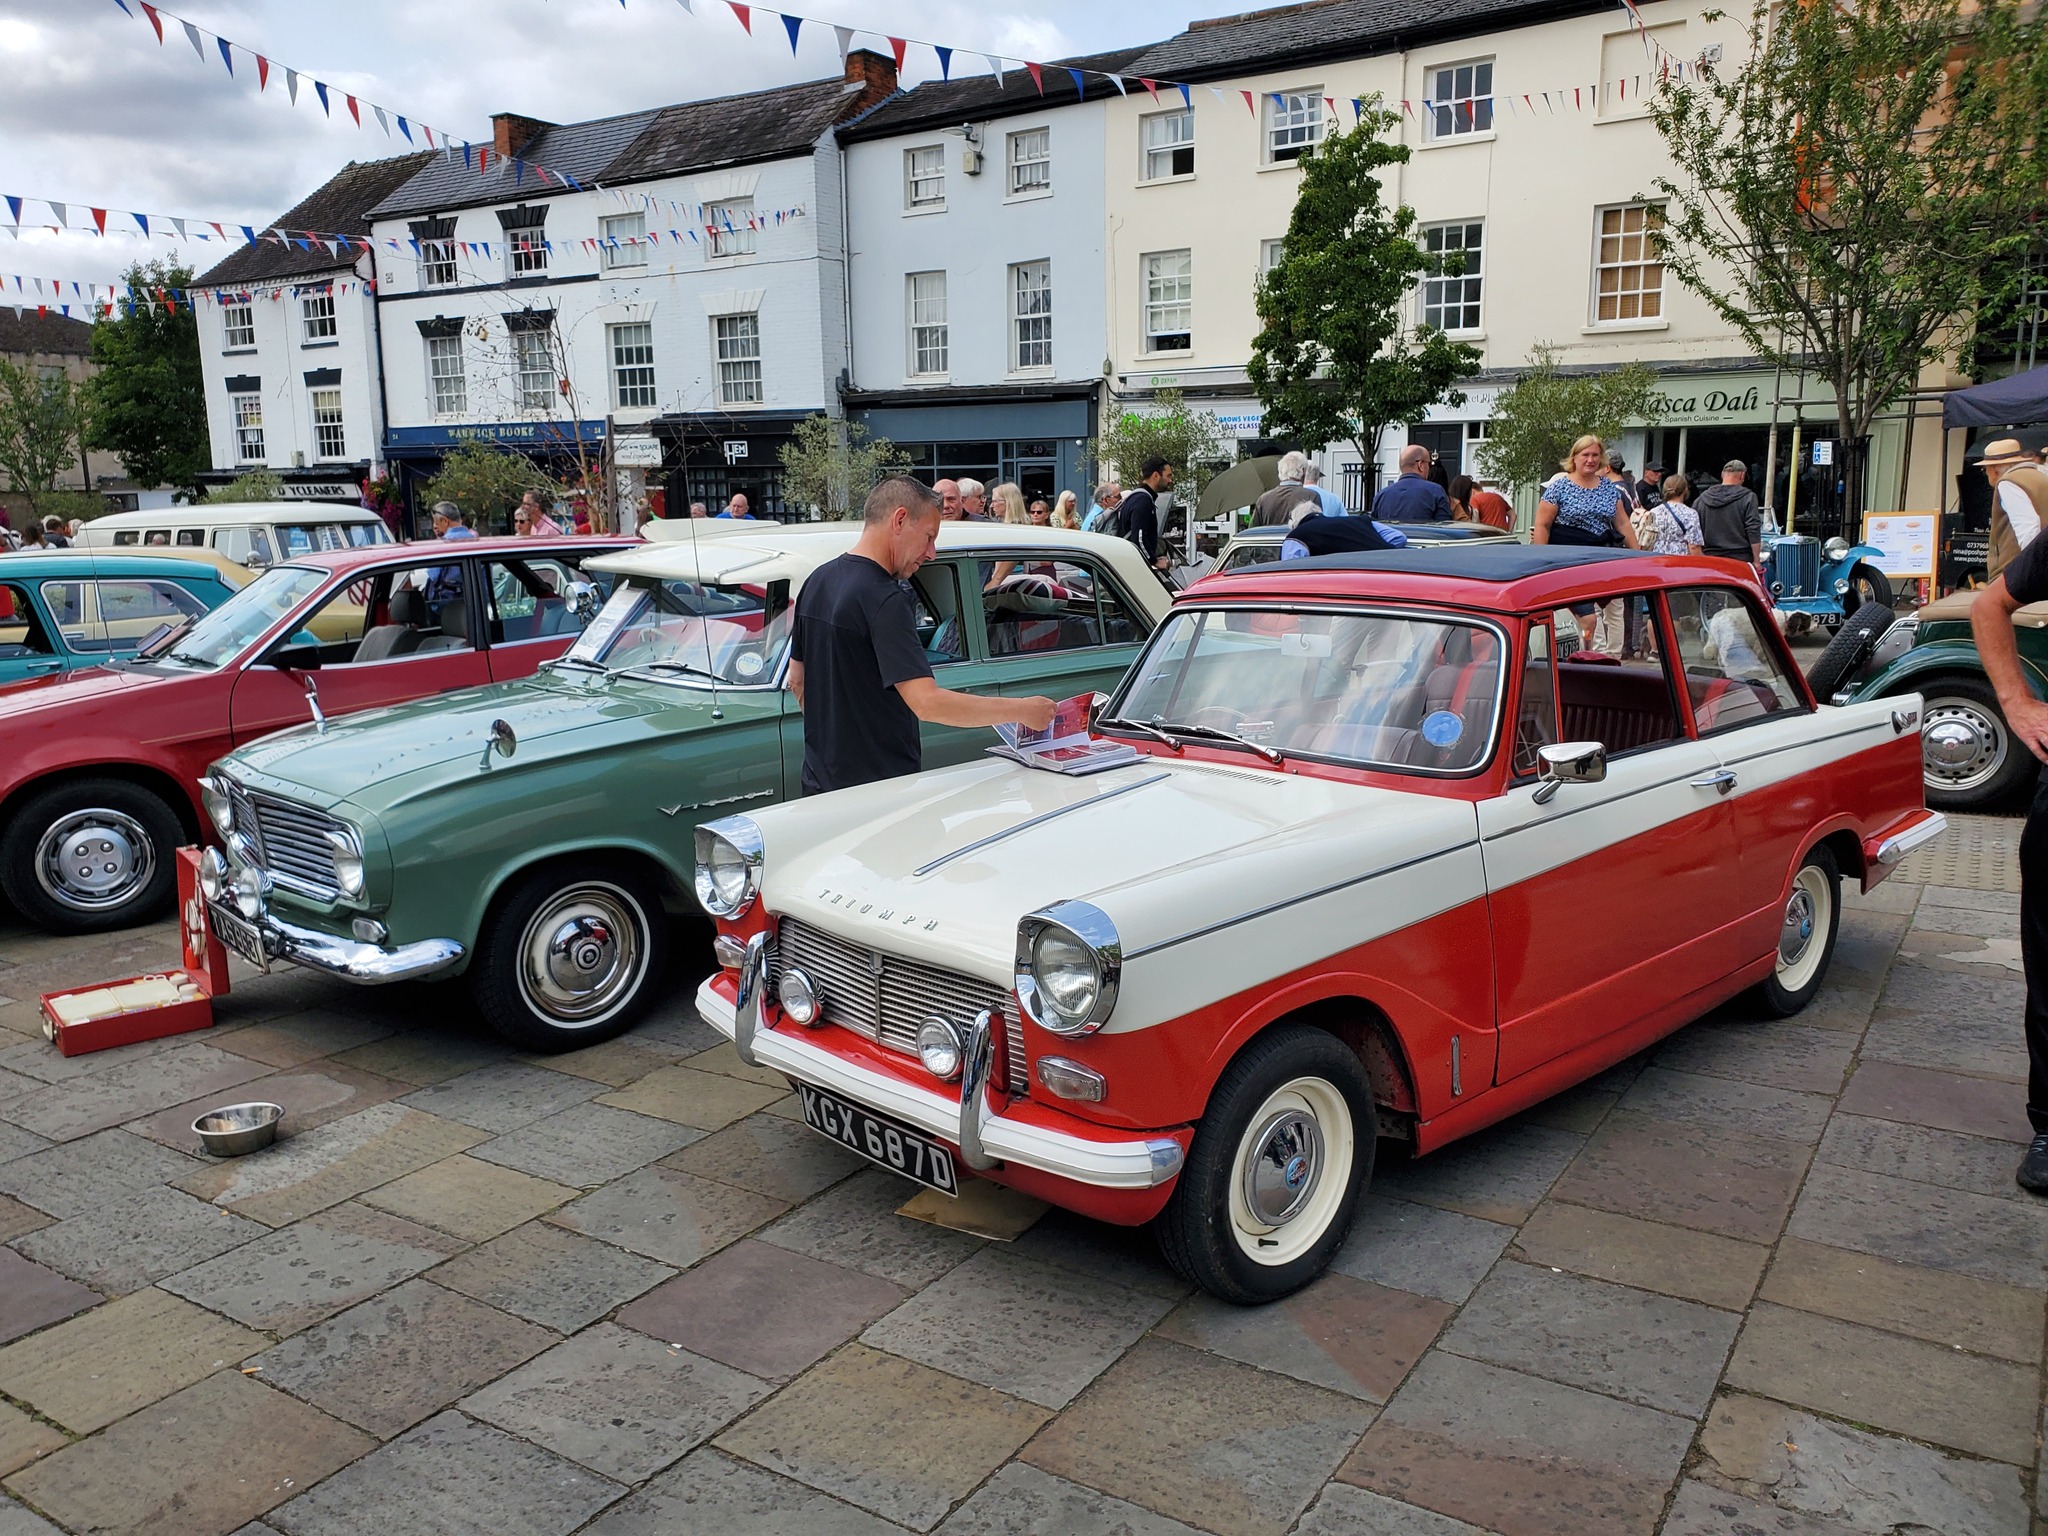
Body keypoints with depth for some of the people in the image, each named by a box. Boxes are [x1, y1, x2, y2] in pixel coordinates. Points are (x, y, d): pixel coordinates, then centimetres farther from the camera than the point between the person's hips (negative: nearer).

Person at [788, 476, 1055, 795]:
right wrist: (1023, 710, -24)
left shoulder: (818, 580, 7)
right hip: (879, 789, -9)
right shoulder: (885, 599, -21)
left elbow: (797, 680, 16)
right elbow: (927, 703, -29)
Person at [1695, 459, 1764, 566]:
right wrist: (1756, 561, -4)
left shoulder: (1702, 498, 8)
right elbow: (1753, 531, -8)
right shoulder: (1748, 497, -4)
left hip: (1709, 558, 4)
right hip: (1740, 559, -4)